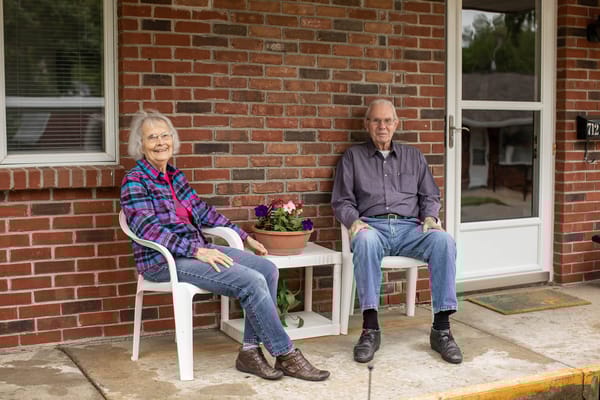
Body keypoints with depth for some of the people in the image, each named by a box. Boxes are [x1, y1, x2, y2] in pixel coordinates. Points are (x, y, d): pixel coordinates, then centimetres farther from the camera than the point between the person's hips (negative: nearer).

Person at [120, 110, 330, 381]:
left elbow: (203, 212, 18)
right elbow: (148, 229, -20)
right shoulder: (135, 181, -9)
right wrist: (197, 250, -26)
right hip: (163, 260, -8)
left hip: (197, 249, 8)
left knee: (268, 269, -9)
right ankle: (285, 355, -9)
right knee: (251, 281, -22)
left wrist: (246, 238, 14)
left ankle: (250, 351, -8)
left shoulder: (175, 175, 14)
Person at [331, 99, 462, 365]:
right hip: (372, 226, -2)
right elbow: (341, 201, 11)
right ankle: (370, 329, -37)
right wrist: (354, 221, -10)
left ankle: (441, 329, -28)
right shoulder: (353, 156, 17)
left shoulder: (413, 156, 24)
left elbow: (430, 196, 21)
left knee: (444, 241, -31)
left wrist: (430, 217, -1)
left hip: (410, 228, 2)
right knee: (365, 241, -40)